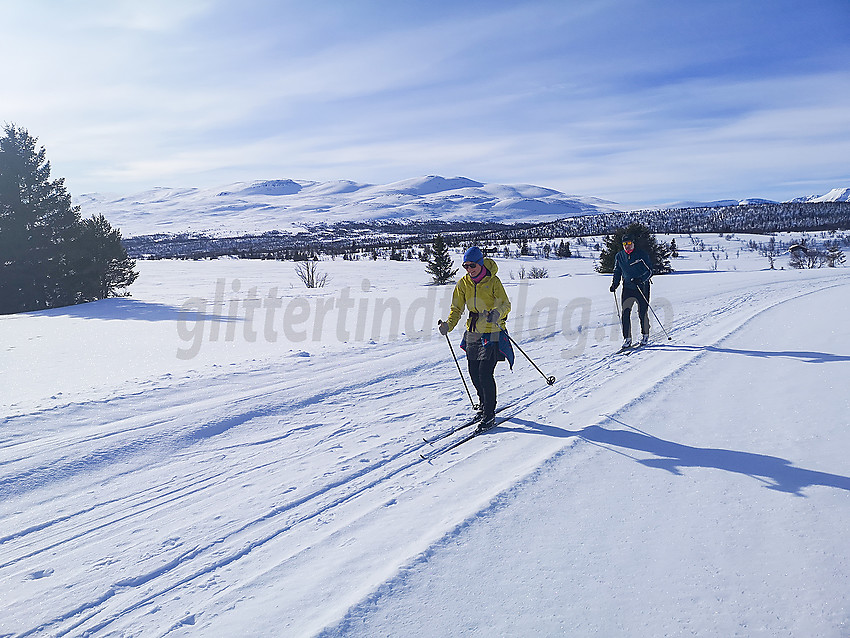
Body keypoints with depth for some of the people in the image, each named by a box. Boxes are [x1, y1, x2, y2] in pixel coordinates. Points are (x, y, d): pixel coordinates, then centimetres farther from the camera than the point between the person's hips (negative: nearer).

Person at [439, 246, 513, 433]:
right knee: (474, 373, 11)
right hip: (473, 333, 6)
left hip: (492, 333, -5)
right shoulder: (463, 283, 4)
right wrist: (449, 325, -12)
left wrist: (496, 314, -37)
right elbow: (457, 308, 5)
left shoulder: (493, 281, -9)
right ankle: (484, 405, 36)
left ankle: (489, 416, -1)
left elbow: (505, 304, -15)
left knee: (485, 374, -12)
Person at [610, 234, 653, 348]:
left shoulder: (642, 255, -6)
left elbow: (649, 271, -5)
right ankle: (627, 338, -2)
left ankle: (645, 335, 25)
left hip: (642, 288, -3)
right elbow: (617, 272, 17)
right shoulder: (619, 256, 5)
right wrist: (614, 284, 1)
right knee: (625, 313, -8)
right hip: (627, 288, 3)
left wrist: (640, 280, -21)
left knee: (642, 313, 3)